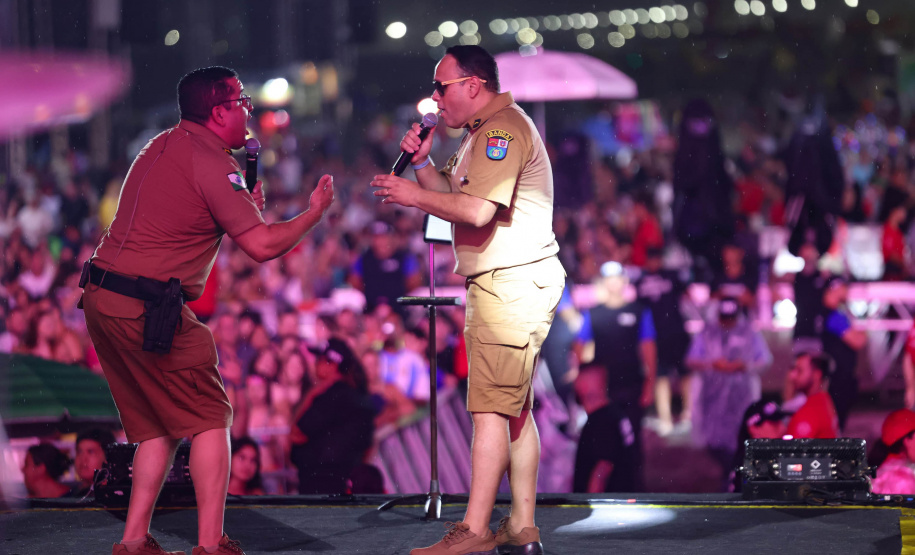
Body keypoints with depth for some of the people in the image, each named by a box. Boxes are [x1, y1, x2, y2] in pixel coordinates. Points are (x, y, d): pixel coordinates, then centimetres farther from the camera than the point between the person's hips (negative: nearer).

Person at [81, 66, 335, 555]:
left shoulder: (162, 147, 18)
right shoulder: (210, 161, -11)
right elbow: (262, 246, -14)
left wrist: (242, 205, 22)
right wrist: (315, 212, 2)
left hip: (101, 299, 9)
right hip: (146, 308, -9)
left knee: (157, 425, 16)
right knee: (209, 418, 1)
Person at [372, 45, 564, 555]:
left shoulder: (502, 128, -14)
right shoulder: (486, 131, 22)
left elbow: (476, 210, -24)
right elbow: (456, 197, 23)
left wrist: (414, 195, -13)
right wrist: (424, 163, 9)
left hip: (512, 284, -11)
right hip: (506, 284, 11)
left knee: (492, 407, -13)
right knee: (515, 408, 11)